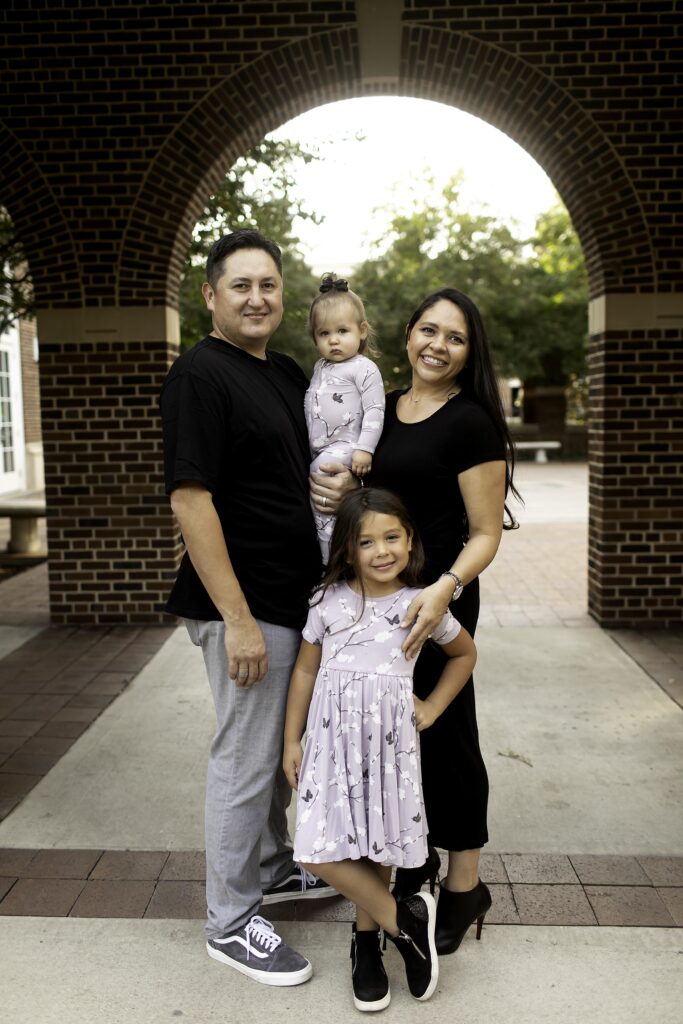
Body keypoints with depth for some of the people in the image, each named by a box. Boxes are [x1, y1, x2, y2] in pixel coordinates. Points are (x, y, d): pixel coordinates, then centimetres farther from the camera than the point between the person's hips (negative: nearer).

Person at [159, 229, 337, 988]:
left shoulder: (288, 374, 10)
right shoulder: (200, 375, -15)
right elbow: (190, 498, -21)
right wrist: (237, 619, -23)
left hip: (293, 599, 9)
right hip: (245, 606, -9)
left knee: (281, 747, 21)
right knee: (245, 759, 3)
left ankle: (271, 868, 42)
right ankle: (230, 923, 20)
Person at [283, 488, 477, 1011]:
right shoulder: (329, 601, 3)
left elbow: (464, 654, 18)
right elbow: (306, 670, 9)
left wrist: (432, 707, 9)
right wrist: (291, 739, 9)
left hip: (389, 737, -1)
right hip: (333, 734, 1)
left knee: (377, 843, 5)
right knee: (321, 849, -6)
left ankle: (367, 942, 29)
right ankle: (402, 919, 12)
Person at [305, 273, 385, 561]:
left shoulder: (364, 368, -9)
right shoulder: (320, 367, 16)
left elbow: (374, 410, -14)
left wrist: (364, 448, -20)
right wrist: (308, 444, 25)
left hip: (343, 449, -8)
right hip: (317, 449, 8)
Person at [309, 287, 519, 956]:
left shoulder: (469, 422, -11)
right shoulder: (382, 409, 9)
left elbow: (486, 533, -13)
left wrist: (445, 589, -30)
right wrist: (335, 490, -4)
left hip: (433, 600, -6)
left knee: (441, 734, 5)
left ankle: (464, 884, 25)